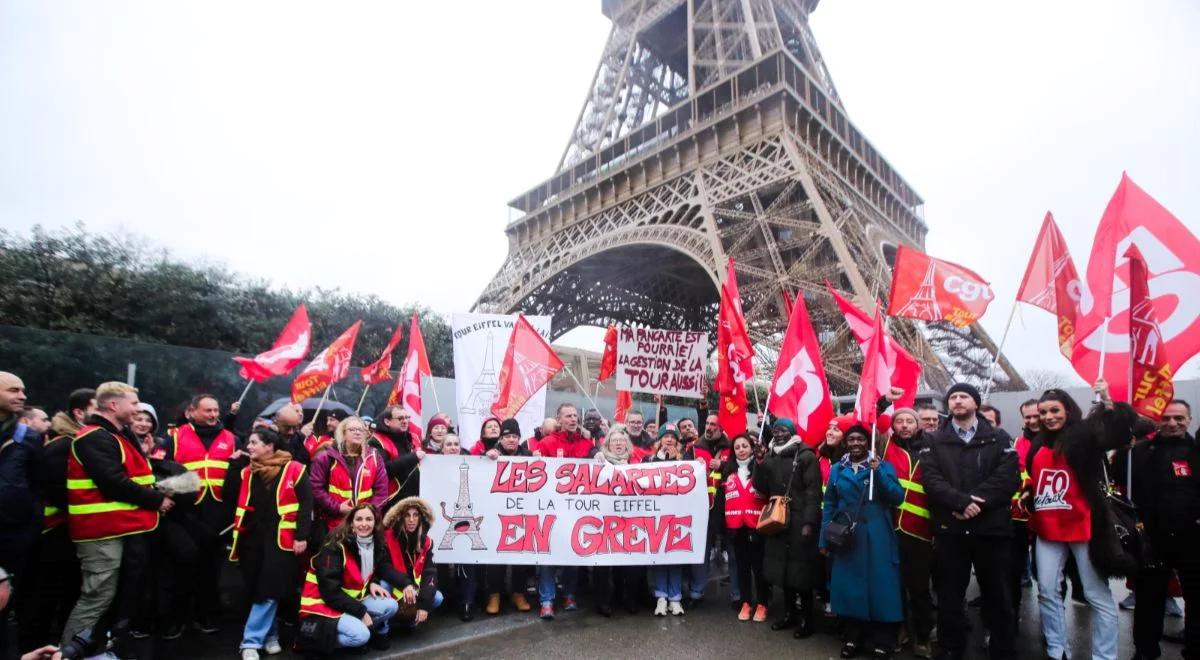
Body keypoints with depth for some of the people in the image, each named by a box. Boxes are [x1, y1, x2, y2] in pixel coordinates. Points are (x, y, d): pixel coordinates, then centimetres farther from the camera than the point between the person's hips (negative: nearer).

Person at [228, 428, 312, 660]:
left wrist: (302, 536, -12)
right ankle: (270, 635, 24)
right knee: (255, 590, 9)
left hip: (281, 539, -5)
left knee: (269, 589, -7)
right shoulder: (246, 472, 10)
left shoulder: (294, 470, -7)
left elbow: (306, 504, -8)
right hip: (252, 538, 5)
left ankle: (251, 641, 4)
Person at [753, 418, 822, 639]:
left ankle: (807, 619, 11)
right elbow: (762, 489, 9)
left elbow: (813, 492, -13)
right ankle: (789, 613, 24)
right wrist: (760, 464, -4)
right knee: (783, 567, 10)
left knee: (801, 569, -1)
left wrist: (809, 523, -20)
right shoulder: (770, 457, 11)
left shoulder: (806, 456, -7)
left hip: (800, 522, -5)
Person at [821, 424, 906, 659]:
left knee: (879, 585, 1)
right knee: (849, 586, 8)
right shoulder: (837, 469, 8)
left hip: (876, 538, -2)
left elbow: (898, 497, -9)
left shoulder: (883, 466, 2)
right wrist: (824, 538, 5)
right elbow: (828, 505, 9)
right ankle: (853, 637, 23)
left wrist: (878, 472, -20)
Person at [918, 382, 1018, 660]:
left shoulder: (998, 439, 6)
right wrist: (962, 501, -19)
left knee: (998, 595, 11)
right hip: (949, 529, 1)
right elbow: (931, 479, -6)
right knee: (949, 596, 9)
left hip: (991, 527, 0)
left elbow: (1007, 479, -7)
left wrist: (978, 503, -18)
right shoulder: (935, 442, 7)